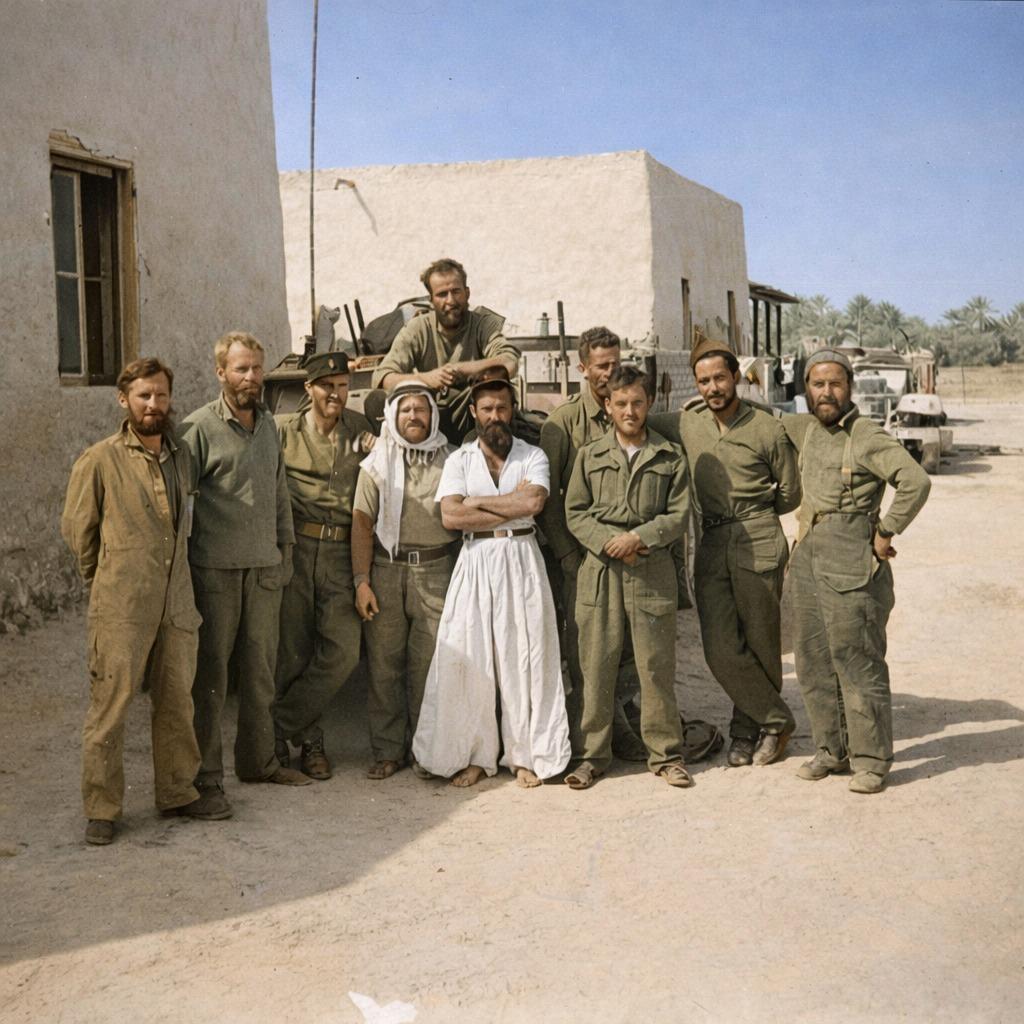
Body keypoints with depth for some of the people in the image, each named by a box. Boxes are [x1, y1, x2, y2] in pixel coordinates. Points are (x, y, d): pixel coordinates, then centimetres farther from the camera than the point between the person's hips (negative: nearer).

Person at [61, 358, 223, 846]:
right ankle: (101, 809, 9)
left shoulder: (181, 456, 12)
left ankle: (177, 792, 25)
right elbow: (76, 529, 3)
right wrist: (106, 580, 10)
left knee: (177, 703, 12)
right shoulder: (99, 461, -4)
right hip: (121, 608, -5)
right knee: (109, 708, -2)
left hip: (177, 603, 5)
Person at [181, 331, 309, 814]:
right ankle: (206, 774, 9)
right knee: (210, 673, 1)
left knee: (259, 670, 12)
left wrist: (285, 547, 15)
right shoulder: (199, 428, -8)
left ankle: (258, 760, 24)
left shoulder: (267, 424, 13)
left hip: (265, 568, 6)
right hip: (216, 570, -6)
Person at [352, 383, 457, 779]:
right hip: (385, 568, 1)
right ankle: (388, 750, 11)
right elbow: (362, 524, 5)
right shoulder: (377, 464, 9)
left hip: (436, 571, 0)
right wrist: (361, 581, -4)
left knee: (429, 665, -2)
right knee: (384, 664, 1)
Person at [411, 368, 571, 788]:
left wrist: (477, 502, -6)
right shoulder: (459, 460, 9)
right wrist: (511, 507, -7)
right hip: (475, 561, 1)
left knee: (524, 656, 0)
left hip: (521, 560, -1)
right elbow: (450, 516, -7)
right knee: (468, 659, -2)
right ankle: (474, 756, 9)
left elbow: (533, 502, -12)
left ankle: (526, 755, 10)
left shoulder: (532, 456, 8)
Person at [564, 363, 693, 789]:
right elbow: (575, 512, 5)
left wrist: (638, 537, -12)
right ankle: (591, 754, 13)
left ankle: (665, 753, 15)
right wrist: (607, 543, -10)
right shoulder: (590, 456, 9)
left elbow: (679, 514, 2)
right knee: (596, 664, 3)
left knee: (657, 665, 3)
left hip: (653, 569, -1)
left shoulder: (670, 458, 7)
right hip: (600, 569, 1)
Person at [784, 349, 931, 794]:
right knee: (813, 661, 10)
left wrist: (887, 532, -14)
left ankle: (871, 760, 3)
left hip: (851, 563, -8)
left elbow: (916, 481, -20)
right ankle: (831, 749, 21)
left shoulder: (868, 436, -10)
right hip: (807, 557, 8)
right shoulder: (806, 428, 12)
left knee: (858, 662, -5)